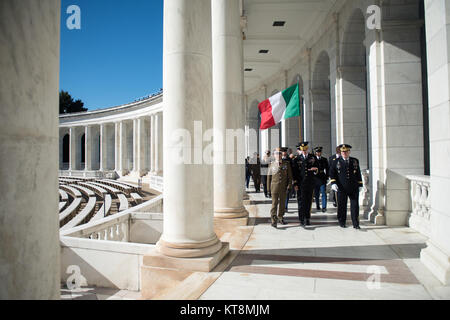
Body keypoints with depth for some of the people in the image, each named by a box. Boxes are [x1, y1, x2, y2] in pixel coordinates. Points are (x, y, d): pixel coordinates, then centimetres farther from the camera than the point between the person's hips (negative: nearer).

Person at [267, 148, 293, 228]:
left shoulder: (286, 163, 3)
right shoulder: (272, 164, 1)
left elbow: (290, 175, 6)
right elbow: (269, 177, 6)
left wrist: (289, 185, -2)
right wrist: (269, 187, 4)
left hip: (283, 187, 2)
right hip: (275, 187, -2)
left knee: (282, 203, 12)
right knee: (274, 203, -5)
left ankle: (280, 218, 27)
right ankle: (273, 221, -3)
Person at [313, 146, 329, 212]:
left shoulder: (324, 160, 8)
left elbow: (327, 169, 11)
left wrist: (326, 177, 4)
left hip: (323, 178, 0)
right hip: (315, 179, 0)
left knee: (323, 193, -9)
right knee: (316, 194, 9)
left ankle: (324, 207, -11)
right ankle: (317, 206, 25)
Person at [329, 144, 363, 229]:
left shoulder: (355, 161, 11)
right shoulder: (336, 161, 4)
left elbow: (358, 173, 15)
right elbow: (332, 173, 3)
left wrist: (360, 185, 12)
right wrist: (333, 183, -10)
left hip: (354, 188, 1)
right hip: (341, 188, -1)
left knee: (355, 205, -1)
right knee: (342, 205, 5)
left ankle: (355, 224, 5)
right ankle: (342, 222, 20)